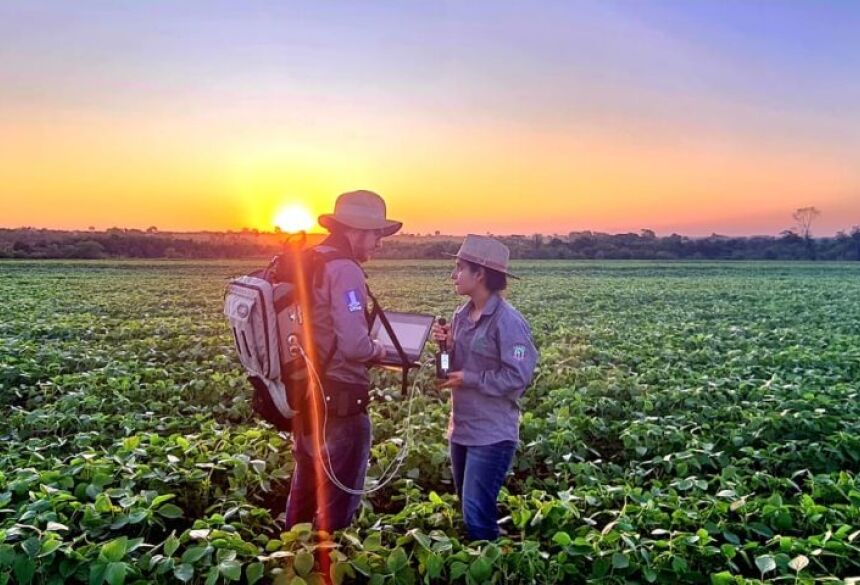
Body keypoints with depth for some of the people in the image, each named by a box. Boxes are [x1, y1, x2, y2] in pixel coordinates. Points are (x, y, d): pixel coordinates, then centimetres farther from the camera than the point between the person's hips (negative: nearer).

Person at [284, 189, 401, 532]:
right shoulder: (344, 271, -19)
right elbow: (354, 346, -26)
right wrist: (378, 350, -5)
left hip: (304, 395, 9)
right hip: (338, 402, -9)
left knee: (305, 489, 24)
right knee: (338, 499, 7)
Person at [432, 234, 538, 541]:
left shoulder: (508, 321, -18)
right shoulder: (462, 315, 5)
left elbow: (518, 378, -21)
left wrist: (468, 379, -19)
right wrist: (446, 345, -7)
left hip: (492, 433, -8)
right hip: (461, 428, 8)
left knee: (477, 512, -3)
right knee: (468, 506, 21)